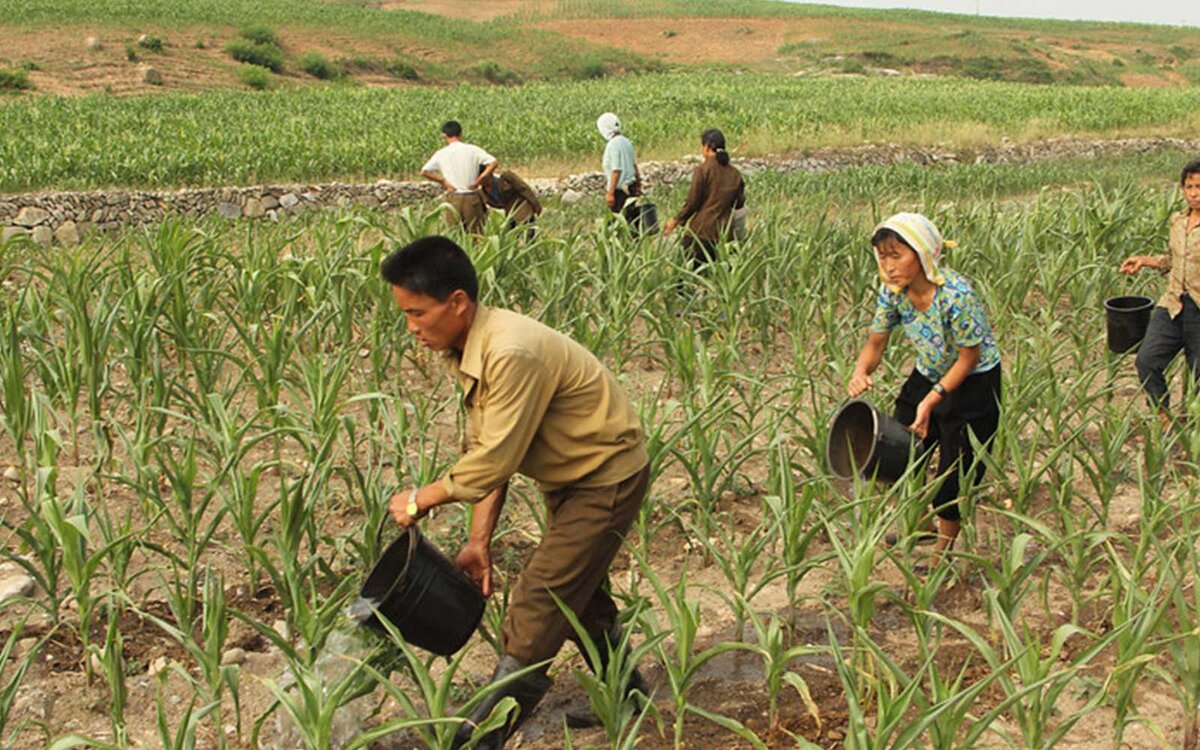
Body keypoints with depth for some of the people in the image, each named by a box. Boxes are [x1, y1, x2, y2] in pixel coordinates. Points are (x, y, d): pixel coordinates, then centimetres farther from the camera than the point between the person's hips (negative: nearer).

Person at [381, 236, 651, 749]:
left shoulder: (513, 354, -34)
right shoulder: (470, 350, -3)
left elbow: (494, 460, -31)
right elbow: (488, 452, 1)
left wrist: (420, 501, -17)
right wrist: (480, 540, -2)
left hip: (607, 478, -10)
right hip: (569, 476, 10)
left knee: (539, 601, -7)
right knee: (579, 590, 21)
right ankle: (625, 693, 41)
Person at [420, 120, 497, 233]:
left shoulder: (441, 154, 0)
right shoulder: (473, 150, -2)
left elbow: (424, 171, -5)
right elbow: (493, 163, -10)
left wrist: (443, 181, -1)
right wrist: (479, 180, -6)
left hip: (453, 198, 0)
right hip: (472, 197, 0)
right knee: (476, 234, 6)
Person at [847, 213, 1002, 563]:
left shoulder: (955, 295, -33)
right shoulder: (892, 291, -14)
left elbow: (969, 357, -23)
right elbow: (876, 342, -3)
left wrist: (932, 400, -29)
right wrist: (861, 371, -24)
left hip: (973, 382, -6)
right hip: (927, 375, 6)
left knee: (956, 469, 2)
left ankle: (942, 551, 23)